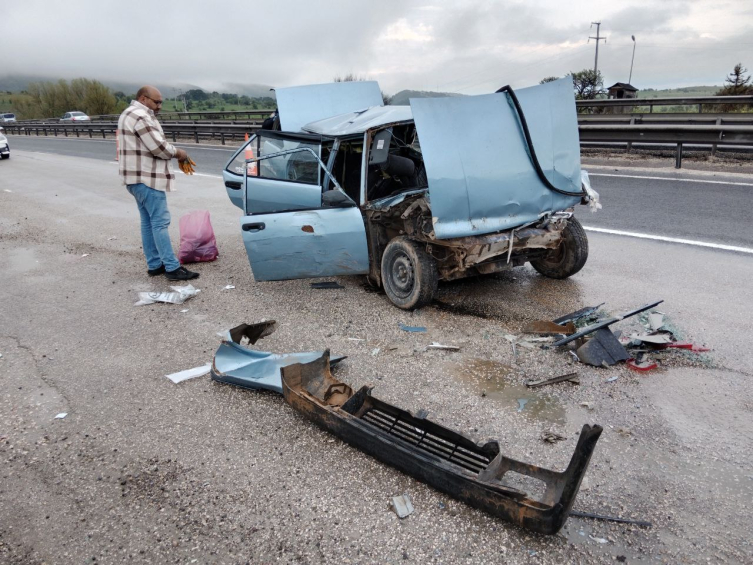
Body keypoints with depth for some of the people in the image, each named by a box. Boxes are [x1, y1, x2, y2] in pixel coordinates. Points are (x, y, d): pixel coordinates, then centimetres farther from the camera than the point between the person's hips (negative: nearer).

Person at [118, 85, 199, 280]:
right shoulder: (141, 116, -15)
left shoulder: (131, 114, 20)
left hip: (139, 177, 11)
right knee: (160, 222, -10)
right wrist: (178, 153, -2)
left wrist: (173, 152, 6)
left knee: (148, 222, 11)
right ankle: (172, 268, -8)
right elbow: (158, 147, -19)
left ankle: (154, 265, 16)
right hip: (146, 178, -11)